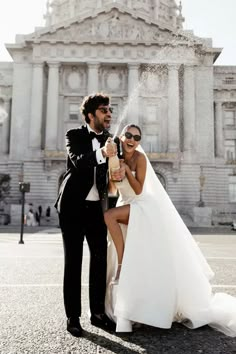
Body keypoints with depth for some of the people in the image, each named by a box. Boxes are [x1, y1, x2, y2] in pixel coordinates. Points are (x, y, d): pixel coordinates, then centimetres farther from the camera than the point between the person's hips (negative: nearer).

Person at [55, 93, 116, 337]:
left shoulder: (110, 140, 7)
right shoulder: (74, 135, -4)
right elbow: (78, 162, -22)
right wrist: (102, 153, -41)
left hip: (97, 207, 4)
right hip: (73, 206, -4)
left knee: (100, 258, 6)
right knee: (73, 261, 3)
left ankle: (98, 312, 19)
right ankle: (73, 316, 12)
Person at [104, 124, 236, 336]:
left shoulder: (139, 157, -13)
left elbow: (139, 190, -16)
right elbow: (111, 190, -6)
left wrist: (126, 169, -23)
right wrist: (114, 176, -25)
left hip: (144, 209, -6)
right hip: (128, 212, 6)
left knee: (110, 216, -30)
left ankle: (122, 264, -16)